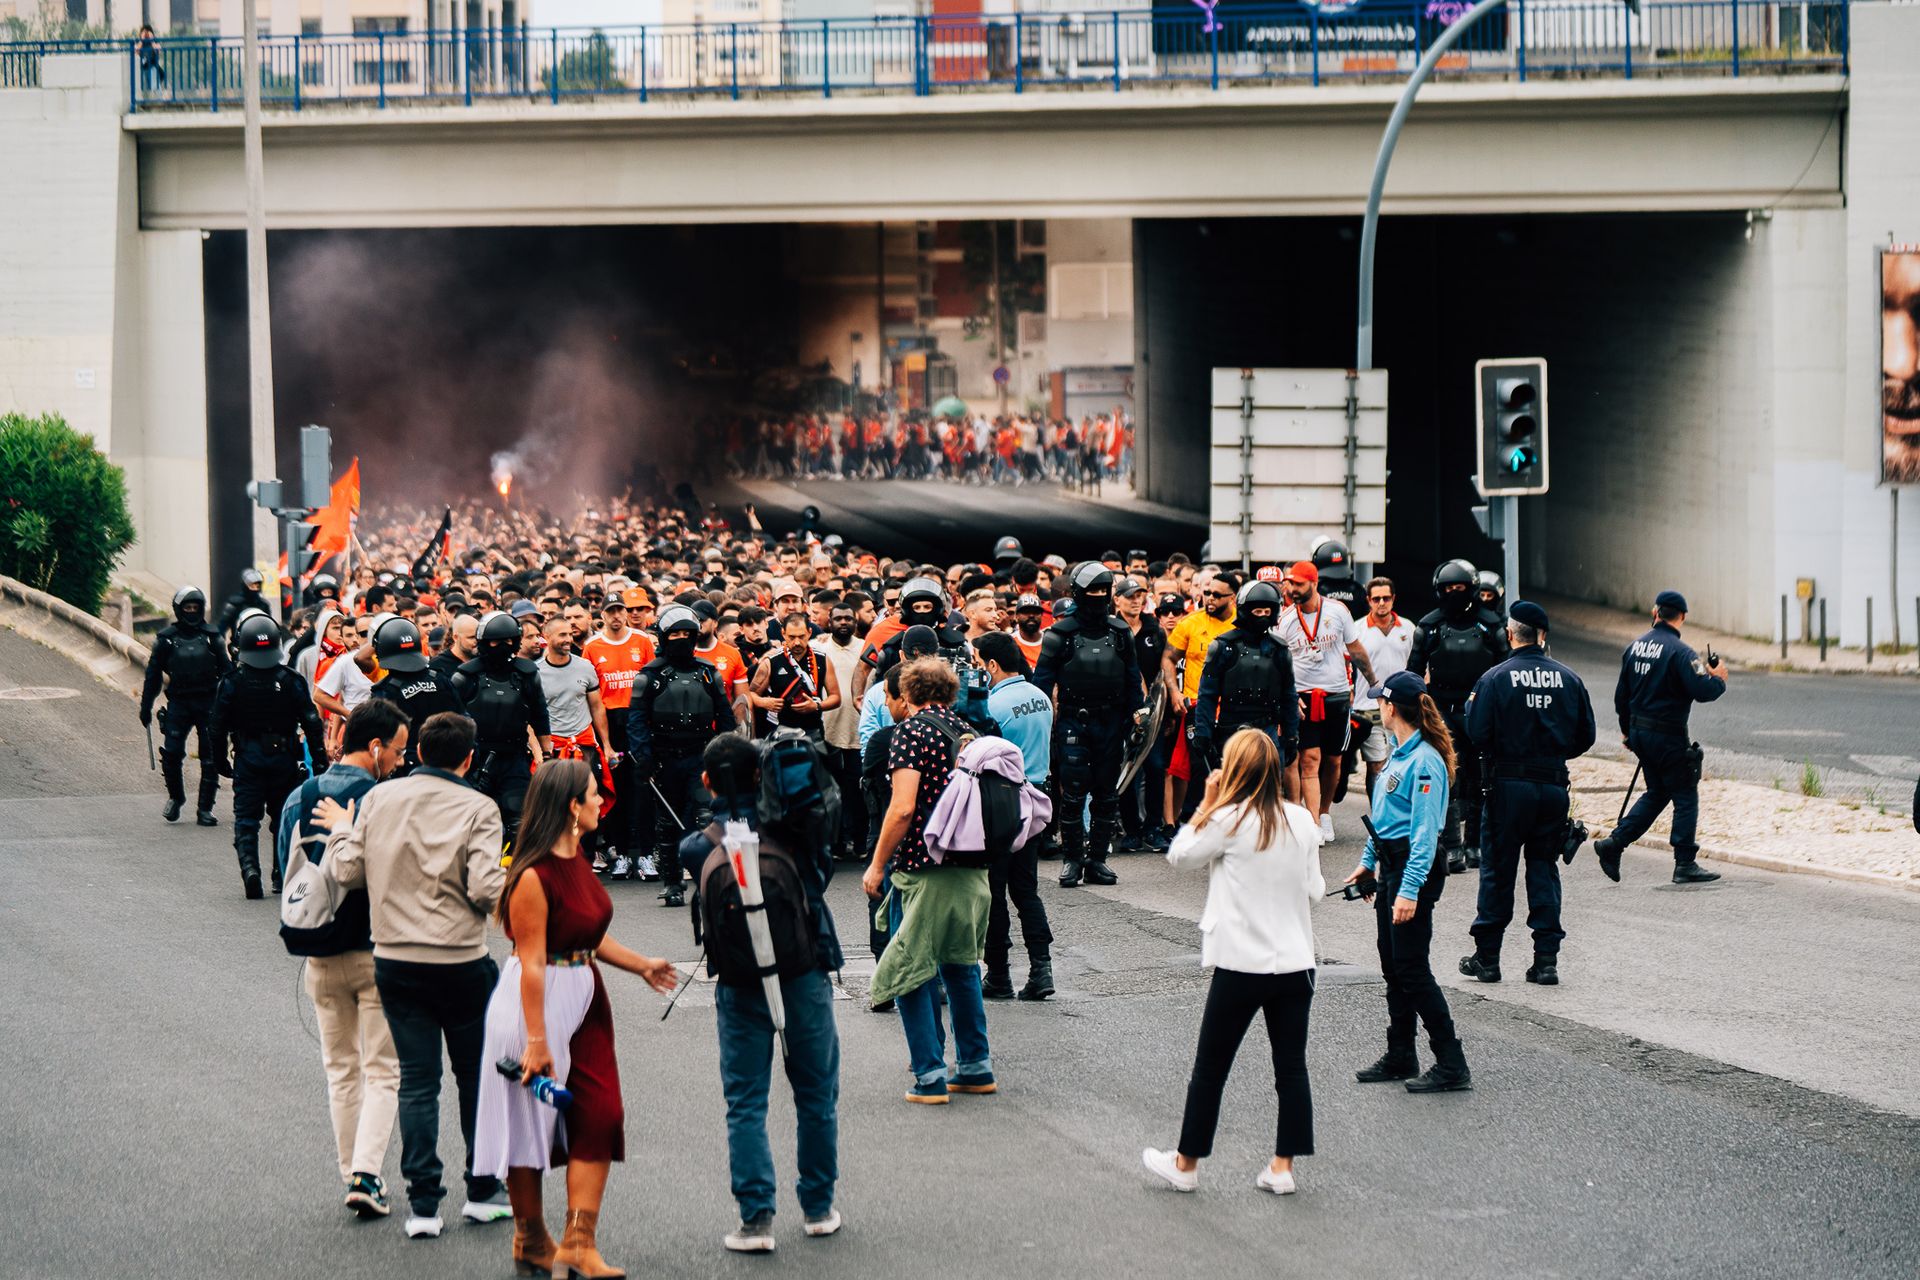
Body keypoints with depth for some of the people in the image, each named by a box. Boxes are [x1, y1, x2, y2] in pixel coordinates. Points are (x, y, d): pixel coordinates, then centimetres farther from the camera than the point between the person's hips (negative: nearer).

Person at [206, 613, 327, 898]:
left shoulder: (232, 682, -7)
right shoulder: (291, 680, -7)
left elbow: (217, 725, -3)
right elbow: (311, 722, -5)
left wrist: (219, 760, 9)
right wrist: (319, 757, 5)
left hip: (248, 759, -1)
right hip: (283, 757, 1)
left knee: (246, 819, 3)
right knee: (283, 816, 14)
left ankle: (249, 867, -19)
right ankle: (282, 876, 16)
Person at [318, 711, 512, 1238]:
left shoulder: (378, 799, 1)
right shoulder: (478, 809, -9)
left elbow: (348, 872, 0)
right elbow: (485, 889, -17)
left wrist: (340, 830, 17)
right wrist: (515, 880, 4)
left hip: (395, 962, 3)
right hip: (462, 961, -3)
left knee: (417, 1081, 8)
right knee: (477, 1076, 15)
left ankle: (423, 1204, 4)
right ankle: (483, 1191, 21)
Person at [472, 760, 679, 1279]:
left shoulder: (577, 859, 8)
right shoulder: (533, 876, -20)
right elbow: (531, 962, -20)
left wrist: (641, 965, 25)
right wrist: (536, 1039, -21)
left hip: (585, 1001, 9)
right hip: (537, 1002, -8)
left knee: (599, 1115, -1)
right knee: (532, 1118, 5)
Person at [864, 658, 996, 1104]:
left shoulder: (911, 732, -10)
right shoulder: (965, 731, 10)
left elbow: (903, 808, -18)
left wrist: (877, 865, -10)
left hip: (923, 867, -7)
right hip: (972, 865, 7)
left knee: (910, 971, 1)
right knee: (961, 964, 19)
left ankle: (929, 1075, -3)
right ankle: (975, 1066, 21)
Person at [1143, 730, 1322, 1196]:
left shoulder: (1228, 821, -13)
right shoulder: (1303, 821, 0)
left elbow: (1179, 855, 1)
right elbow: (1315, 889, 7)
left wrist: (1207, 802, 3)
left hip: (1241, 965, -4)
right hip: (1295, 962, 4)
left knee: (1210, 1068, 8)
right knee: (1291, 1066, 9)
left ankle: (1186, 1163, 17)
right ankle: (1283, 1166, 10)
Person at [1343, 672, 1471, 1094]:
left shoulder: (1424, 762, -20)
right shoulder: (1399, 753, 11)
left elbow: (1425, 833, -23)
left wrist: (1410, 890, -25)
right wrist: (1368, 861, 25)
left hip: (1415, 869, -10)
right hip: (1391, 865, 10)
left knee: (1412, 968, -8)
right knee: (1393, 965, 14)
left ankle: (1452, 1066, -5)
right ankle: (1400, 1057, 23)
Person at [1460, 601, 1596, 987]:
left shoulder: (1495, 678, -10)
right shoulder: (1568, 679, 1)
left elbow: (1478, 734, -13)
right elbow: (1585, 735, 6)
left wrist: (1498, 756, 8)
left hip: (1509, 784, -3)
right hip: (1554, 785, 3)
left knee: (1497, 868, 7)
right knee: (1544, 868, 10)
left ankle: (1487, 956, 12)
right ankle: (1546, 959, 4)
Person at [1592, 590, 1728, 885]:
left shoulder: (1635, 647, 6)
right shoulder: (1680, 651, -17)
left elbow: (1621, 695, 13)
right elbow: (1702, 691, -24)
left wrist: (1627, 729, 26)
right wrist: (1718, 679, -2)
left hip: (1639, 733, 7)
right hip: (1668, 736, -7)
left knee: (1657, 793, 19)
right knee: (1686, 797, 4)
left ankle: (1613, 843, 9)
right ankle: (1685, 865, 5)